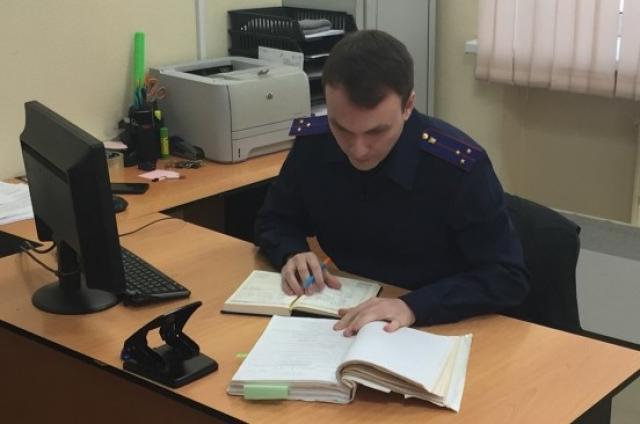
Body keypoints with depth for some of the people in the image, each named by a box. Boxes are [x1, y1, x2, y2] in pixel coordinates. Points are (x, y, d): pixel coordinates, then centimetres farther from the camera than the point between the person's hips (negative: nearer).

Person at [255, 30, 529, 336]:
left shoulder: (458, 166, -20)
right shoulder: (312, 144, -8)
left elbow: (507, 278, -18)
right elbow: (273, 221, 8)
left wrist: (413, 307, -30)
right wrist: (293, 254, -13)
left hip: (435, 331, -4)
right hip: (344, 322, 4)